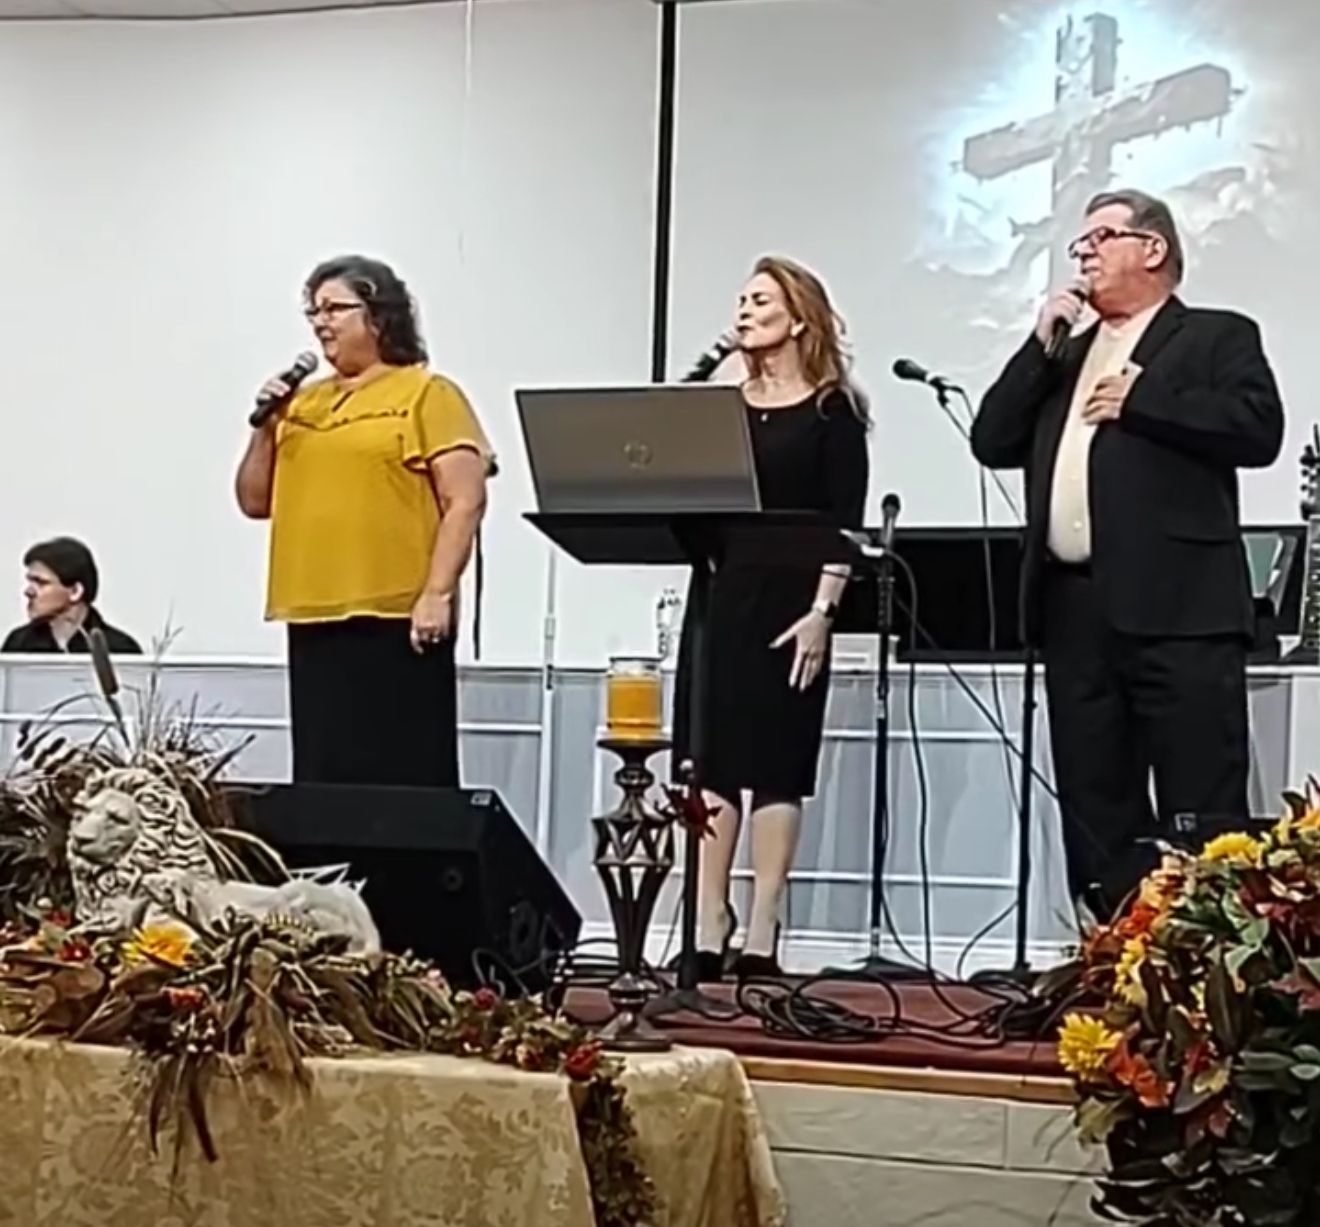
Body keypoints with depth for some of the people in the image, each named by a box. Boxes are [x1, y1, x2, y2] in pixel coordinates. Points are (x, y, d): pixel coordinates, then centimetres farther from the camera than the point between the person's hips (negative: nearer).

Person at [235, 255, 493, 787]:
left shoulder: (427, 393, 1)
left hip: (396, 619, -6)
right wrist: (265, 427, 4)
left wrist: (437, 593, -15)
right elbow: (256, 502, 19)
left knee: (403, 780, -5)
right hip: (313, 621, 6)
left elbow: (465, 501, -7)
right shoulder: (302, 403, 18)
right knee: (323, 778, 8)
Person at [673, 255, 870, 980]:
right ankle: (708, 932, 7)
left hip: (787, 603, -4)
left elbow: (845, 523, -6)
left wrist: (821, 611, -13)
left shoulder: (831, 411, 0)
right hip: (718, 594, 5)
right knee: (709, 759, 1)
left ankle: (760, 937, 3)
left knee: (775, 763, -1)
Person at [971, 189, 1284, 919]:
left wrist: (1137, 402, -8)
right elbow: (993, 444, 14)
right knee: (1095, 816, 6)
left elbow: (1258, 429, -9)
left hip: (1178, 611, -6)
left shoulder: (1218, 338, 7)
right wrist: (1041, 346, 7)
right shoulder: (1063, 357, 24)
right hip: (1075, 609, 6)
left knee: (1202, 816, -7)